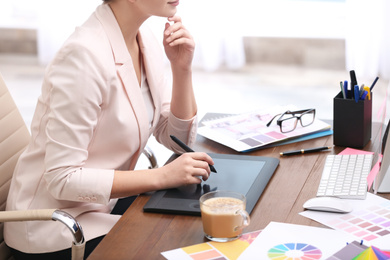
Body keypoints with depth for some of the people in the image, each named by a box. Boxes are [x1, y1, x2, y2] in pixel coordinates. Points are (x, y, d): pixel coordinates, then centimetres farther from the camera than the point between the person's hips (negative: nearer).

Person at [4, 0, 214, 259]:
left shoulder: (146, 40, 0)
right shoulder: (85, 55, -26)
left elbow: (178, 138, 4)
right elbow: (62, 179, -25)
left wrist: (182, 68, -10)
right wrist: (162, 176, -26)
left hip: (105, 202, 8)